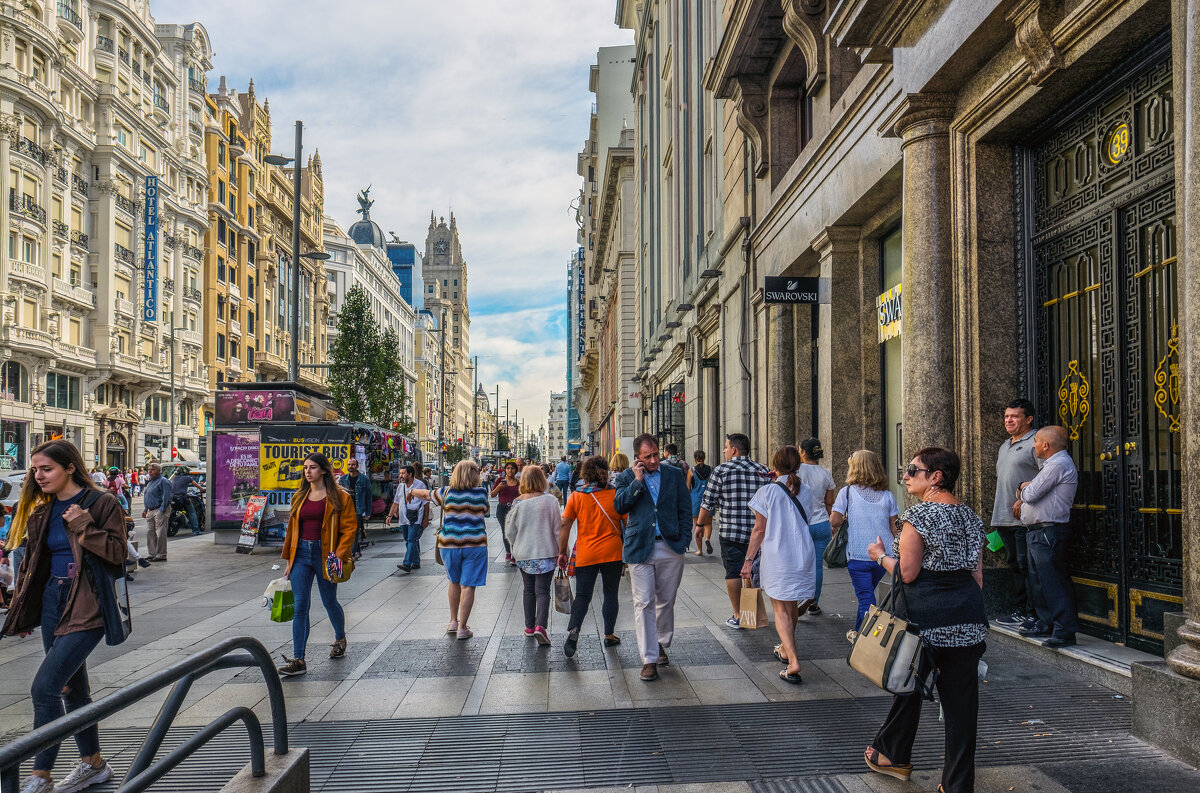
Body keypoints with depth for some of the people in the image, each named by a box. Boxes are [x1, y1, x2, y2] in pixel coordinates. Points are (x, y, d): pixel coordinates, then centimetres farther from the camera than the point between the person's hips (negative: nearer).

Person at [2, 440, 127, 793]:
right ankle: (93, 764, 29)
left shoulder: (103, 503, -9)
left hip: (87, 608, -7)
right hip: (53, 602, 7)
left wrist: (83, 525, -22)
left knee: (44, 687, -13)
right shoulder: (43, 510, 11)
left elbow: (117, 554, -15)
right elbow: (32, 562, 17)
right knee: (72, 688, 15)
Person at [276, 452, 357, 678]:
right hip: (301, 554, 4)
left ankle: (340, 638, 39)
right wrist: (289, 561, 13)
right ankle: (298, 660, -3)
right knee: (300, 606, -3)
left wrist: (339, 555, -17)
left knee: (329, 602, 10)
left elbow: (350, 528, -6)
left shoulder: (340, 498, -4)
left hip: (324, 555, -4)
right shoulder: (299, 497, 12)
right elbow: (292, 529, 16)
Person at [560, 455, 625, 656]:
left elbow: (565, 525, -4)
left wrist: (562, 552, 3)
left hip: (585, 555, 0)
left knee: (582, 596, 4)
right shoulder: (615, 495, -3)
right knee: (610, 595, 14)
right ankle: (609, 635, 20)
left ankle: (573, 630, -17)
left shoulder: (576, 496, -1)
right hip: (612, 554, 0)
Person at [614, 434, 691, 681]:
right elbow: (619, 506, -10)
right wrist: (637, 481, -15)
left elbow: (685, 509, 9)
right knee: (643, 604, -4)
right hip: (640, 548, -1)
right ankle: (649, 659, 2)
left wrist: (683, 539, 0)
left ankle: (662, 645, 32)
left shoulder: (674, 475, 8)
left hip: (670, 547, 2)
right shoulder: (627, 478, 4)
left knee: (666, 601, 11)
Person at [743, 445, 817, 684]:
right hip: (803, 555, 5)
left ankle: (793, 662, -12)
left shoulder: (767, 492, -9)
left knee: (781, 610, 0)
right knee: (792, 606, 21)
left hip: (776, 557, -4)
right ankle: (786, 648, 39)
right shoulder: (805, 490, 4)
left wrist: (748, 559, -1)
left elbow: (759, 529, -9)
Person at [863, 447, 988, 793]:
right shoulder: (970, 515, 9)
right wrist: (970, 609, 20)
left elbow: (907, 572, -15)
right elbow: (977, 573, 12)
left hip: (926, 614, -6)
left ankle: (893, 754, 34)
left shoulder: (919, 514, -14)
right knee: (961, 696, 9)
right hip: (968, 616, 6)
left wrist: (881, 556, 2)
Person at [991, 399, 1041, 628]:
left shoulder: (1035, 443, -8)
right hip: (1005, 519, 9)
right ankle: (1019, 611, 21)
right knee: (1014, 565, 14)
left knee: (1027, 565, -7)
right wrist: (996, 510, 22)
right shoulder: (1005, 446, 21)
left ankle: (1034, 614, -1)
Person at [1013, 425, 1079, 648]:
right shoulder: (1053, 463, 19)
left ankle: (1065, 631, -8)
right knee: (1040, 579, 17)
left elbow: (1032, 494, -19)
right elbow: (1033, 492, 26)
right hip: (1039, 532, 11)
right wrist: (1022, 499, 6)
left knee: (1054, 582, -10)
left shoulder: (1059, 465, -16)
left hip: (1049, 532, -11)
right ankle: (1045, 623, 27)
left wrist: (1024, 488, 2)